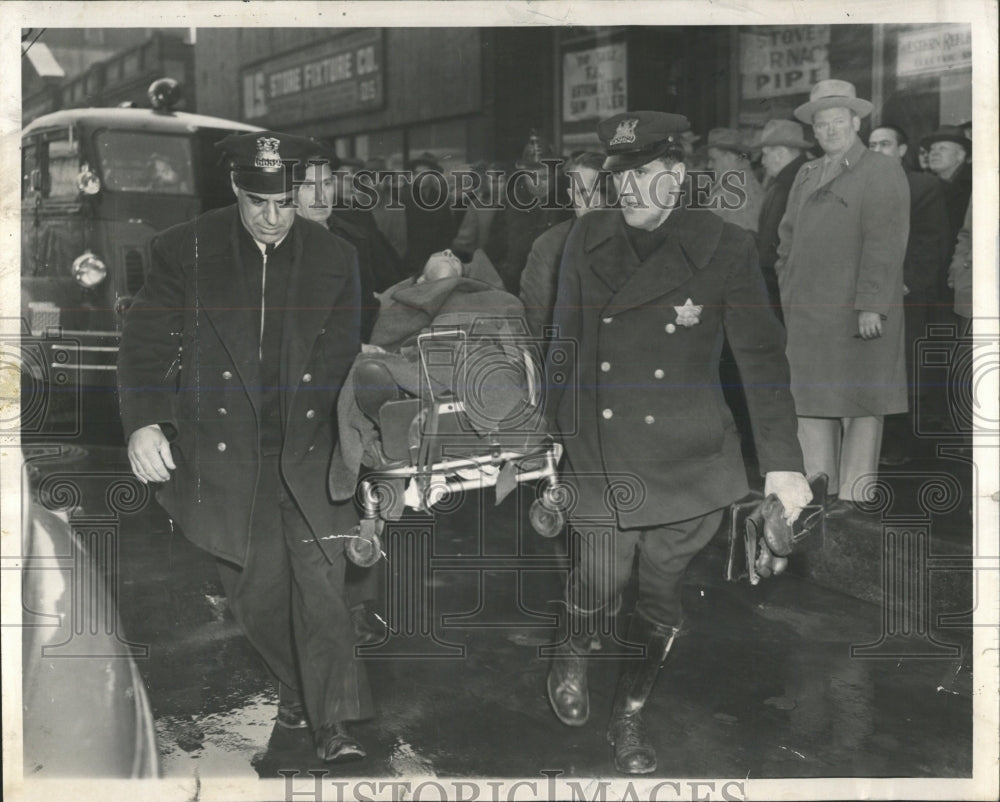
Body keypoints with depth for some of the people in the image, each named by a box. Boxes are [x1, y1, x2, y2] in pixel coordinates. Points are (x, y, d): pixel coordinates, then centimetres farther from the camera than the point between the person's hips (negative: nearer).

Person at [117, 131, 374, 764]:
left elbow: (344, 360, 6)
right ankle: (294, 680, 34)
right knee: (258, 590, 9)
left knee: (321, 584, -5)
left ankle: (332, 722, 4)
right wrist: (144, 422, -16)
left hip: (308, 453, 0)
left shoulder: (334, 258, 1)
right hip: (227, 457, 0)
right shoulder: (186, 252, -3)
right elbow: (145, 341, -1)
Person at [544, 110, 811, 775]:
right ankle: (573, 658, 35)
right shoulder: (589, 237, 0)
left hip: (687, 463, 0)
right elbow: (565, 341, 9)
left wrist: (783, 464, -6)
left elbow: (762, 358, -4)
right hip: (600, 457, 1)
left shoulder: (725, 248, -8)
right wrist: (552, 431, 12)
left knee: (661, 596, 11)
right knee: (597, 589, -1)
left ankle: (631, 716, 35)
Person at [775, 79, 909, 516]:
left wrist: (871, 304, -19)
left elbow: (885, 243, -12)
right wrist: (786, 293, 14)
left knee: (860, 401, 1)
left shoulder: (882, 172, -2)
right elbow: (788, 238, 22)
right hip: (807, 312, 6)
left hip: (858, 312, -6)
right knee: (811, 400, 5)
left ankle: (853, 492, 9)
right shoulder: (806, 176, 18)